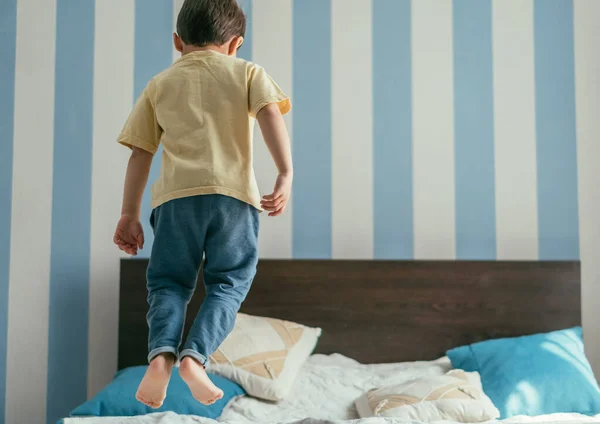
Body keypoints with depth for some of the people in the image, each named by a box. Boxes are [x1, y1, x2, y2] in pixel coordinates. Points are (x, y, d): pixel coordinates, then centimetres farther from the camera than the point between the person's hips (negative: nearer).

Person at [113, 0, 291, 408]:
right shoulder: (247, 72, 15)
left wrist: (130, 214, 19)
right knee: (229, 284, 9)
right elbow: (270, 114, -5)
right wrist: (286, 174, -12)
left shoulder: (159, 84, 20)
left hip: (176, 195, 2)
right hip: (234, 194, -1)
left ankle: (162, 352, -14)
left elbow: (140, 153, 16)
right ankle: (195, 354, -11)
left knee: (169, 282, 11)